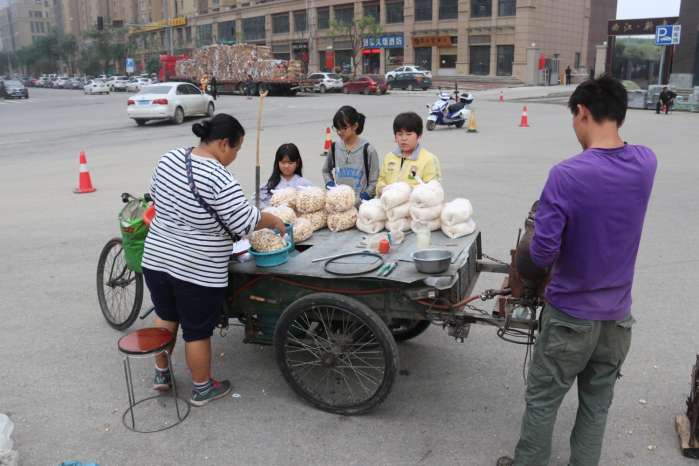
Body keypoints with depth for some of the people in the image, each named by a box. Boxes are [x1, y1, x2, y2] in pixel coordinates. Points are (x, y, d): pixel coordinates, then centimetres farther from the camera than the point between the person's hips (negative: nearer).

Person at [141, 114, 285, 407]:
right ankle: (202, 389, 29)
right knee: (197, 331, 10)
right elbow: (245, 221, -19)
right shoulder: (218, 178, -23)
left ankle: (161, 375, 42)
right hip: (197, 270, -7)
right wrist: (274, 221, -1)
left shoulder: (168, 159, 0)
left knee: (166, 316, 26)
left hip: (156, 258, 7)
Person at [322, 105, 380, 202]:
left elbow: (374, 181, -3)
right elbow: (326, 171, 23)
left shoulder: (367, 150, -5)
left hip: (360, 202, -3)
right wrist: (329, 182, 5)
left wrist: (365, 195, -15)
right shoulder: (334, 148, 6)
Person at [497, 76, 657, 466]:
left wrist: (531, 249, -3)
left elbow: (542, 251, -23)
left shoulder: (566, 175, -24)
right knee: (597, 404, 20)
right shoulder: (646, 163, -6)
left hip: (571, 315, -5)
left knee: (543, 401, 14)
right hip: (618, 315, 5)